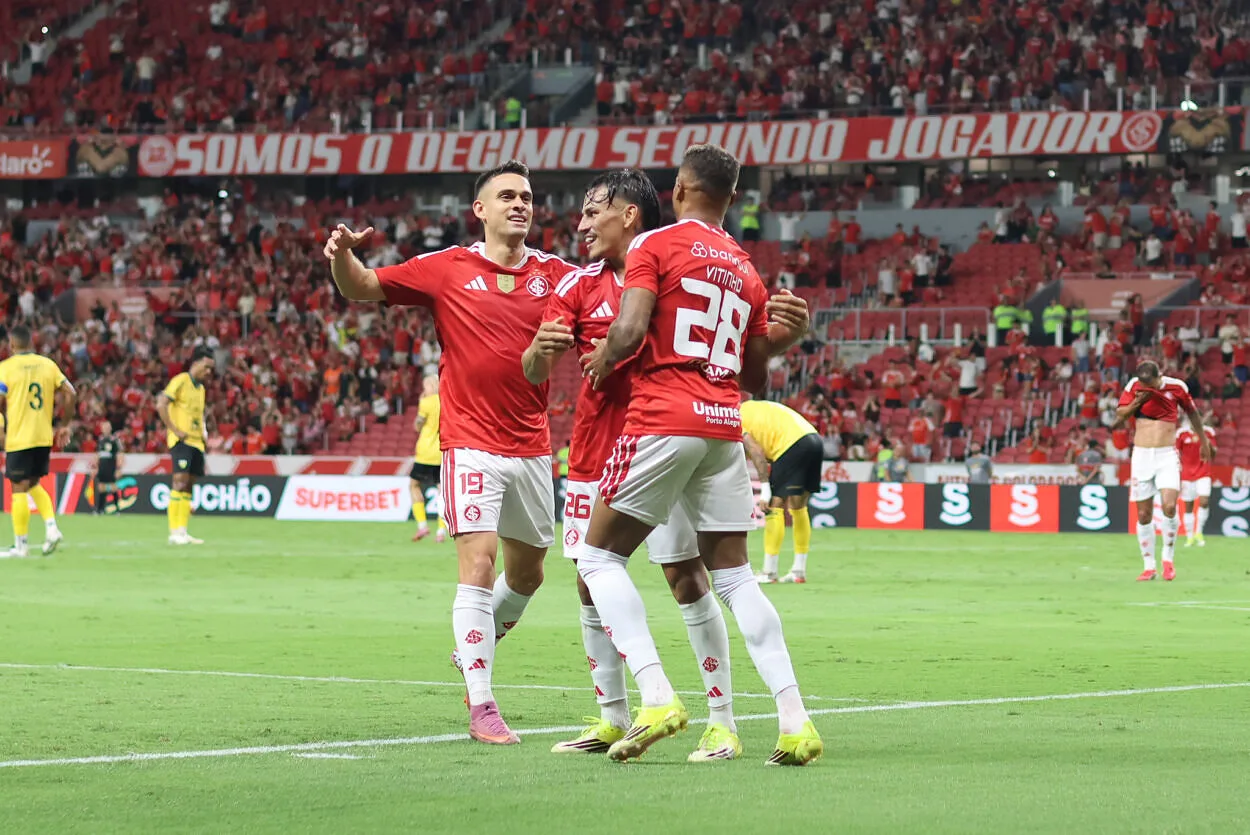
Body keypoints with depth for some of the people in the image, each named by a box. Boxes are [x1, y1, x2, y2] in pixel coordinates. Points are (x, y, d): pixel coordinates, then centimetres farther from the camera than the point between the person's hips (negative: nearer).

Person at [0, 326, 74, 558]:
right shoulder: (47, 364, 6)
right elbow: (69, 393, 3)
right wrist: (64, 423, 12)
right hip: (43, 437, 5)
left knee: (19, 490, 1)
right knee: (34, 485, 21)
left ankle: (20, 545, 4)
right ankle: (51, 527, 3)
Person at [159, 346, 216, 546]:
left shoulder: (200, 388, 19)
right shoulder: (181, 381, -6)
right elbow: (161, 404, -15)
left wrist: (202, 433, 16)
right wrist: (174, 430, -17)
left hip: (196, 442, 8)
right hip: (181, 441, -8)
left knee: (188, 486, 6)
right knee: (180, 482, -15)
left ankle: (182, 532, 8)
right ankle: (175, 532, -16)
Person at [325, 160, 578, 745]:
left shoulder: (556, 275, 6)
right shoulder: (447, 269, 0)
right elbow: (363, 289, 3)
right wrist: (342, 256, -19)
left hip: (531, 448, 4)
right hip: (471, 444, -4)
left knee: (527, 573, 17)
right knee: (478, 566, -15)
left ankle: (475, 649, 45)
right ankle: (482, 709, -12)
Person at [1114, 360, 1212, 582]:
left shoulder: (1177, 387, -3)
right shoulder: (1134, 386, 0)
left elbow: (1192, 413, 13)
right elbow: (1120, 416, 3)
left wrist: (1204, 441, 22)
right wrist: (1137, 402, -15)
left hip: (1167, 455, -1)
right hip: (1141, 455, 1)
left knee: (1169, 506, -19)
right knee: (1144, 514, 0)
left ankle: (1168, 557, 0)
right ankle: (1149, 566, 11)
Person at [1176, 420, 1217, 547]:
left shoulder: (1208, 432, 2)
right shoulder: (1181, 433, -2)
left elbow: (1213, 455, 4)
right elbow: (1177, 457, 2)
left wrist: (1209, 445, -17)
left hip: (1203, 474, 0)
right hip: (1187, 475, 0)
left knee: (1204, 502, -16)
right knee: (1188, 505, 2)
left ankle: (1198, 532, -1)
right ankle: (1189, 537, 12)